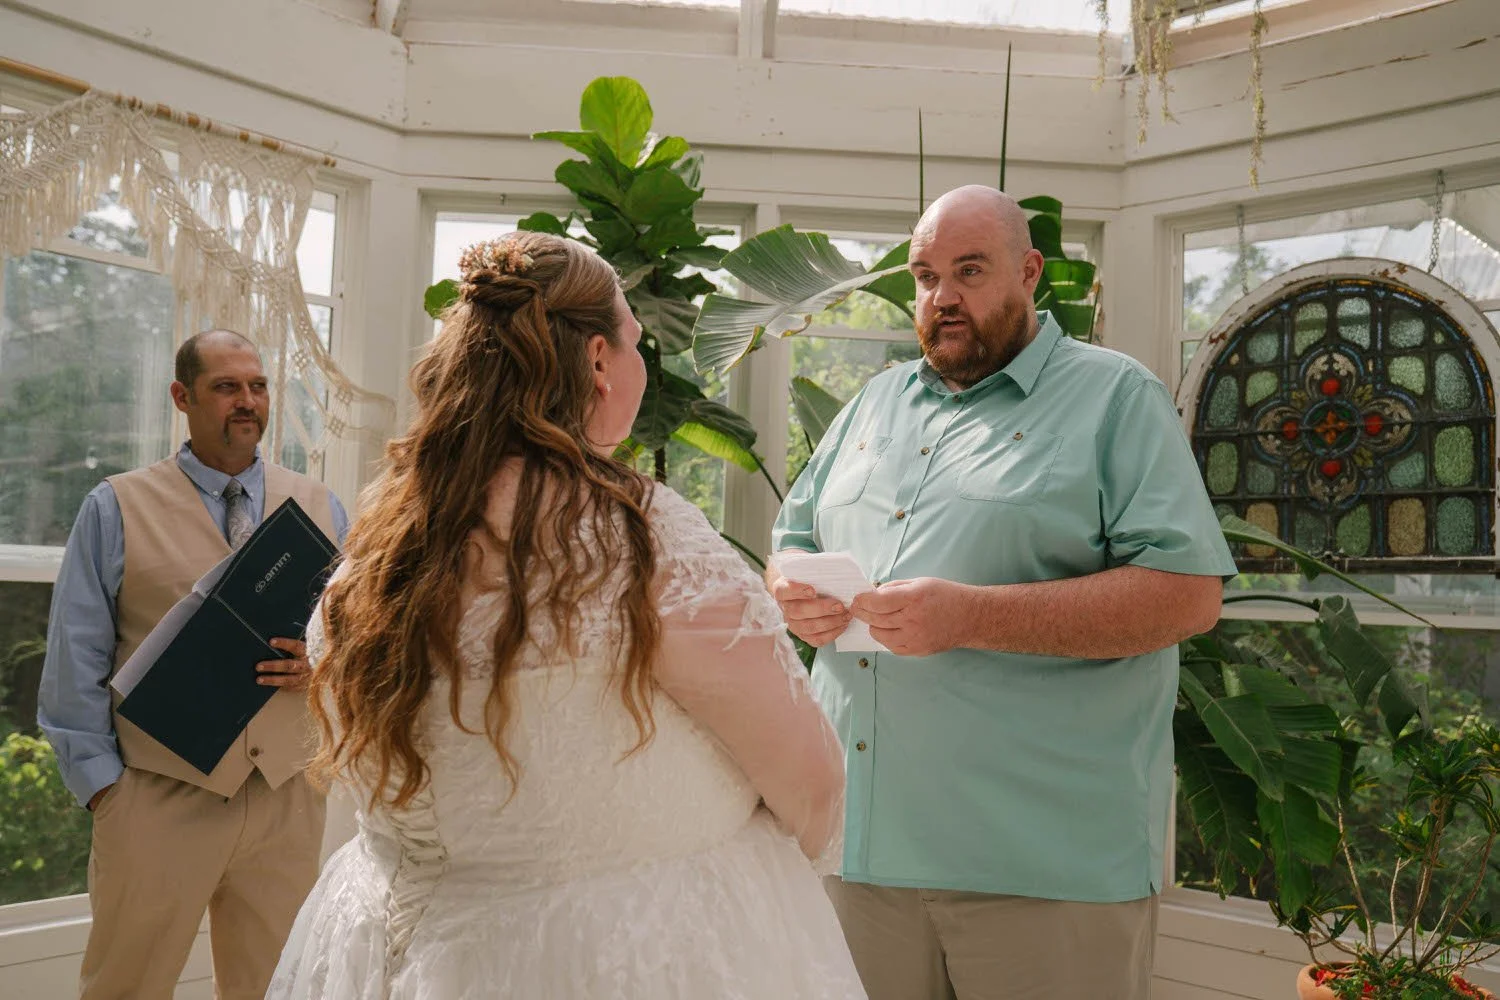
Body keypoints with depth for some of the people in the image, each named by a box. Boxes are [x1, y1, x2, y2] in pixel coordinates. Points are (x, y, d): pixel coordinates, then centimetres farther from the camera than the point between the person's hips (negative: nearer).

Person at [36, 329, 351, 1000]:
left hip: (289, 797, 3)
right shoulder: (116, 508, 2)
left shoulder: (319, 507, 9)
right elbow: (75, 662, 1)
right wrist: (101, 783, -5)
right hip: (159, 799, -2)